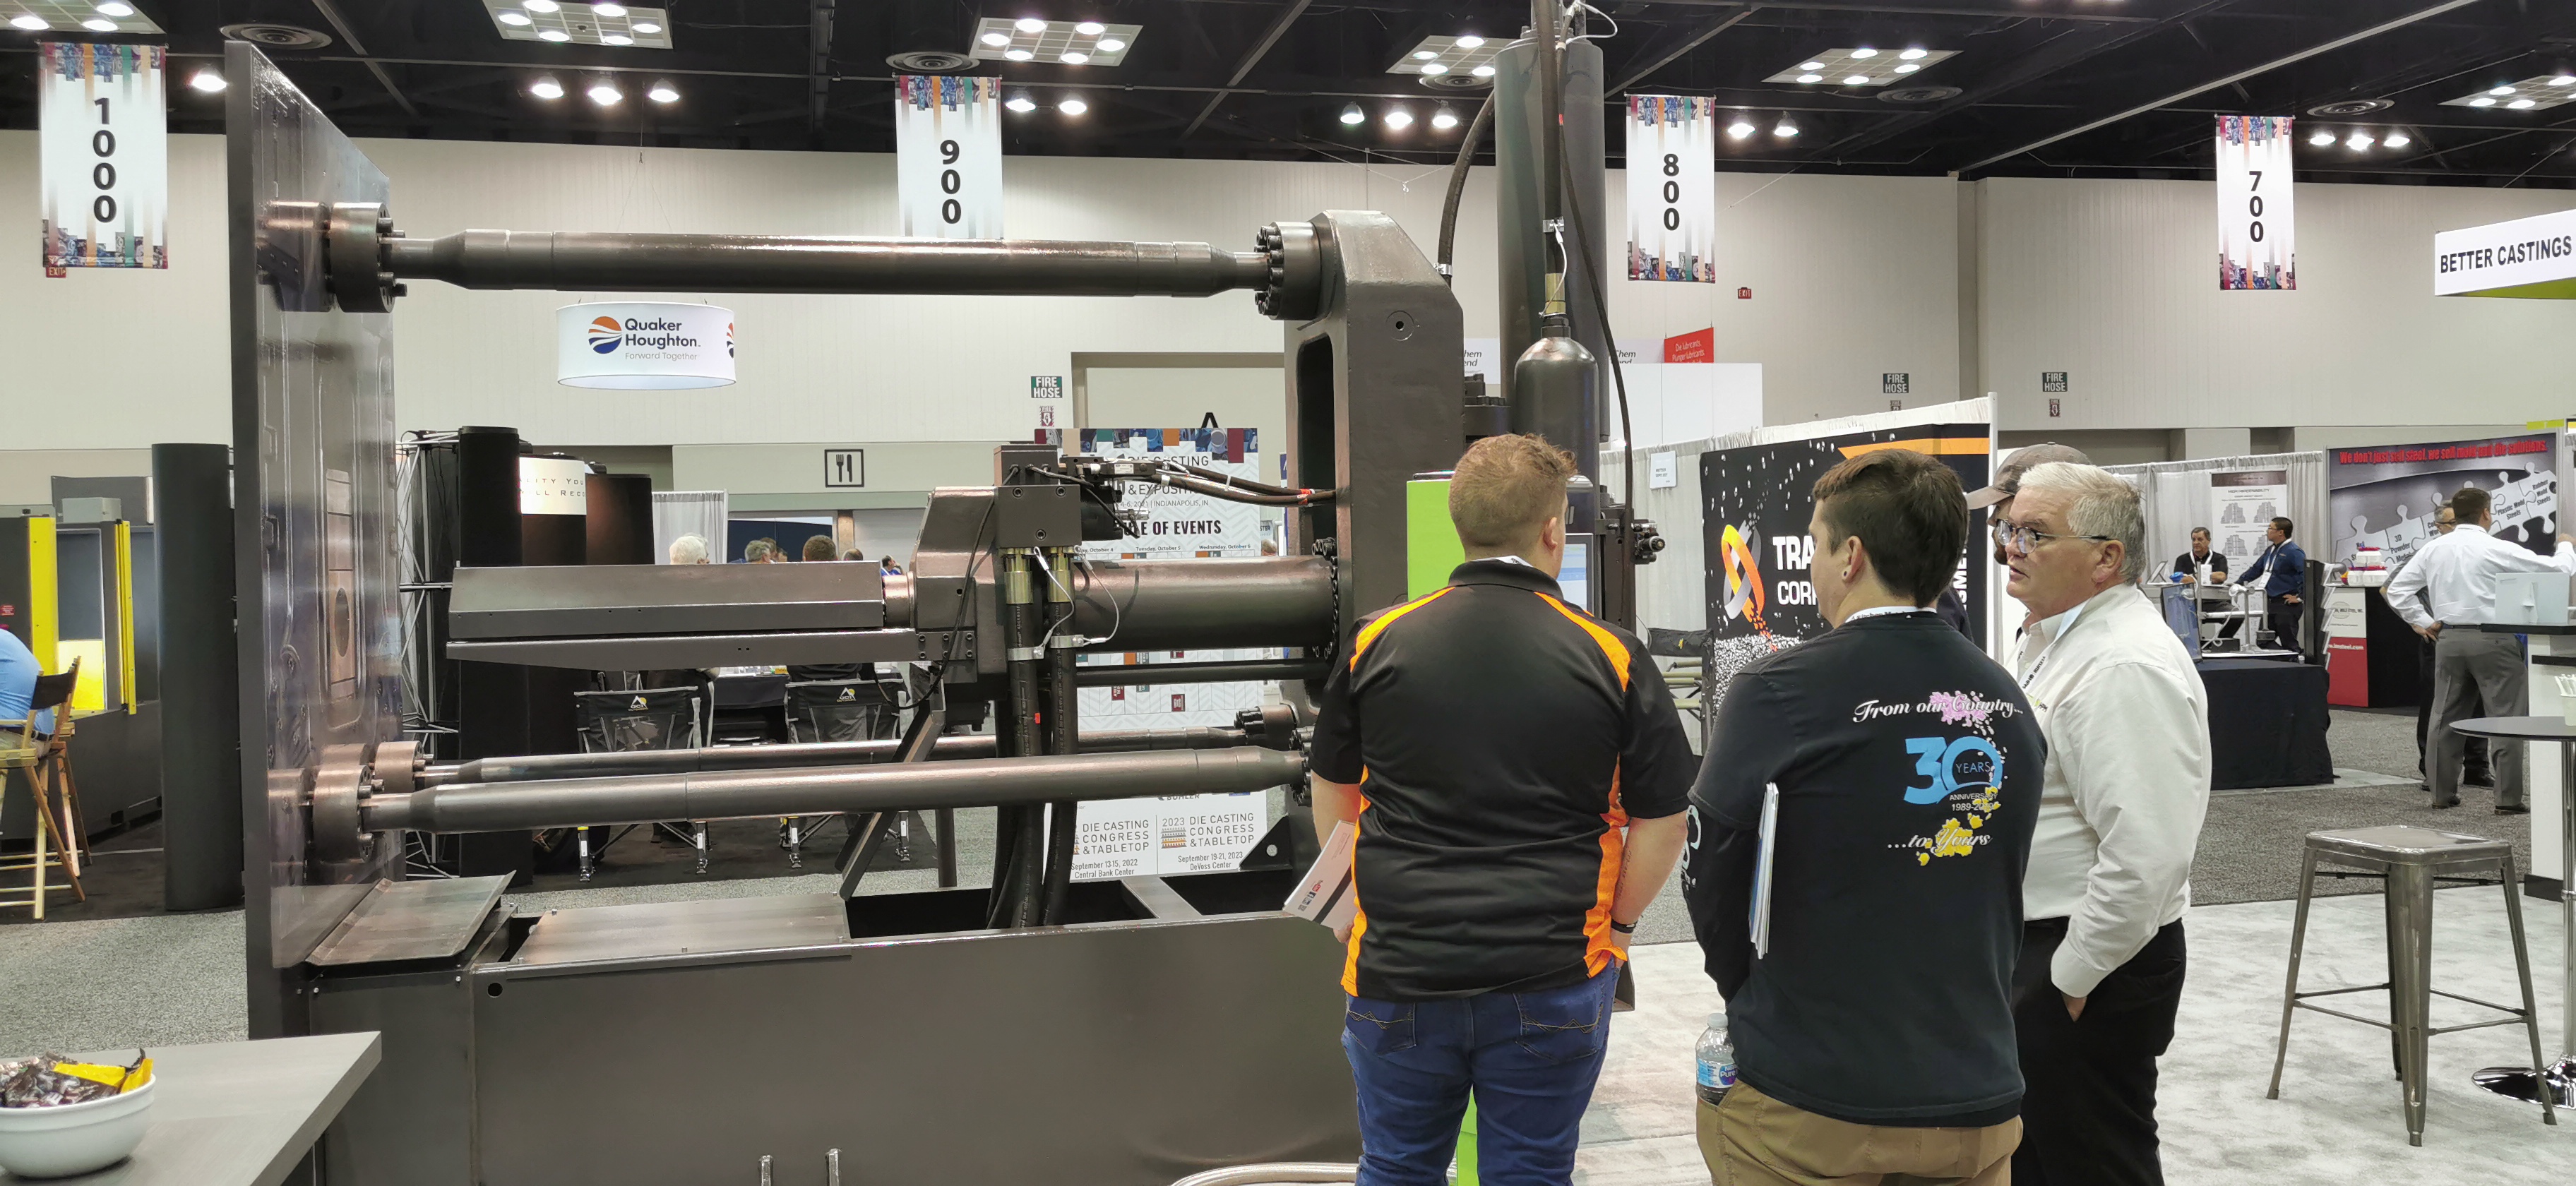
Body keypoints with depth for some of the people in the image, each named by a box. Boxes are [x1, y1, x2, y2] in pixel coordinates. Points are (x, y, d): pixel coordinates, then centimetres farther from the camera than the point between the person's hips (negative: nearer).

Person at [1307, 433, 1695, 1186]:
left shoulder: (1378, 642, -2)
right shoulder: (1611, 657, -8)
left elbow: (1333, 795, 10)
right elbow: (1664, 822, -3)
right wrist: (1616, 924, 12)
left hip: (1399, 973, 2)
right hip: (1551, 983, -1)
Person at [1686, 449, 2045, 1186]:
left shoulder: (1779, 691, -16)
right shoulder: (2007, 701, 1)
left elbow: (1709, 868, -9)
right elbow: (2000, 889, 8)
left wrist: (1744, 984, 7)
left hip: (1810, 1107, -4)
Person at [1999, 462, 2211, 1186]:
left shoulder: (2125, 668, -22)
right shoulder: (2051, 638, 11)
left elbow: (2144, 858, -29)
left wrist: (2071, 979, -20)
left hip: (2086, 969, -10)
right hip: (2024, 949, 10)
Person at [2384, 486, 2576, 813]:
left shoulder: (2433, 548, 4)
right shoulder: (2497, 550, -10)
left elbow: (2397, 589, 8)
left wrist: (2422, 622, 12)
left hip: (2449, 638, 5)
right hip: (2491, 639, -5)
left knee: (2446, 718, 12)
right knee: (2507, 718, 1)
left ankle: (2442, 792, 17)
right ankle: (2508, 798, 0)